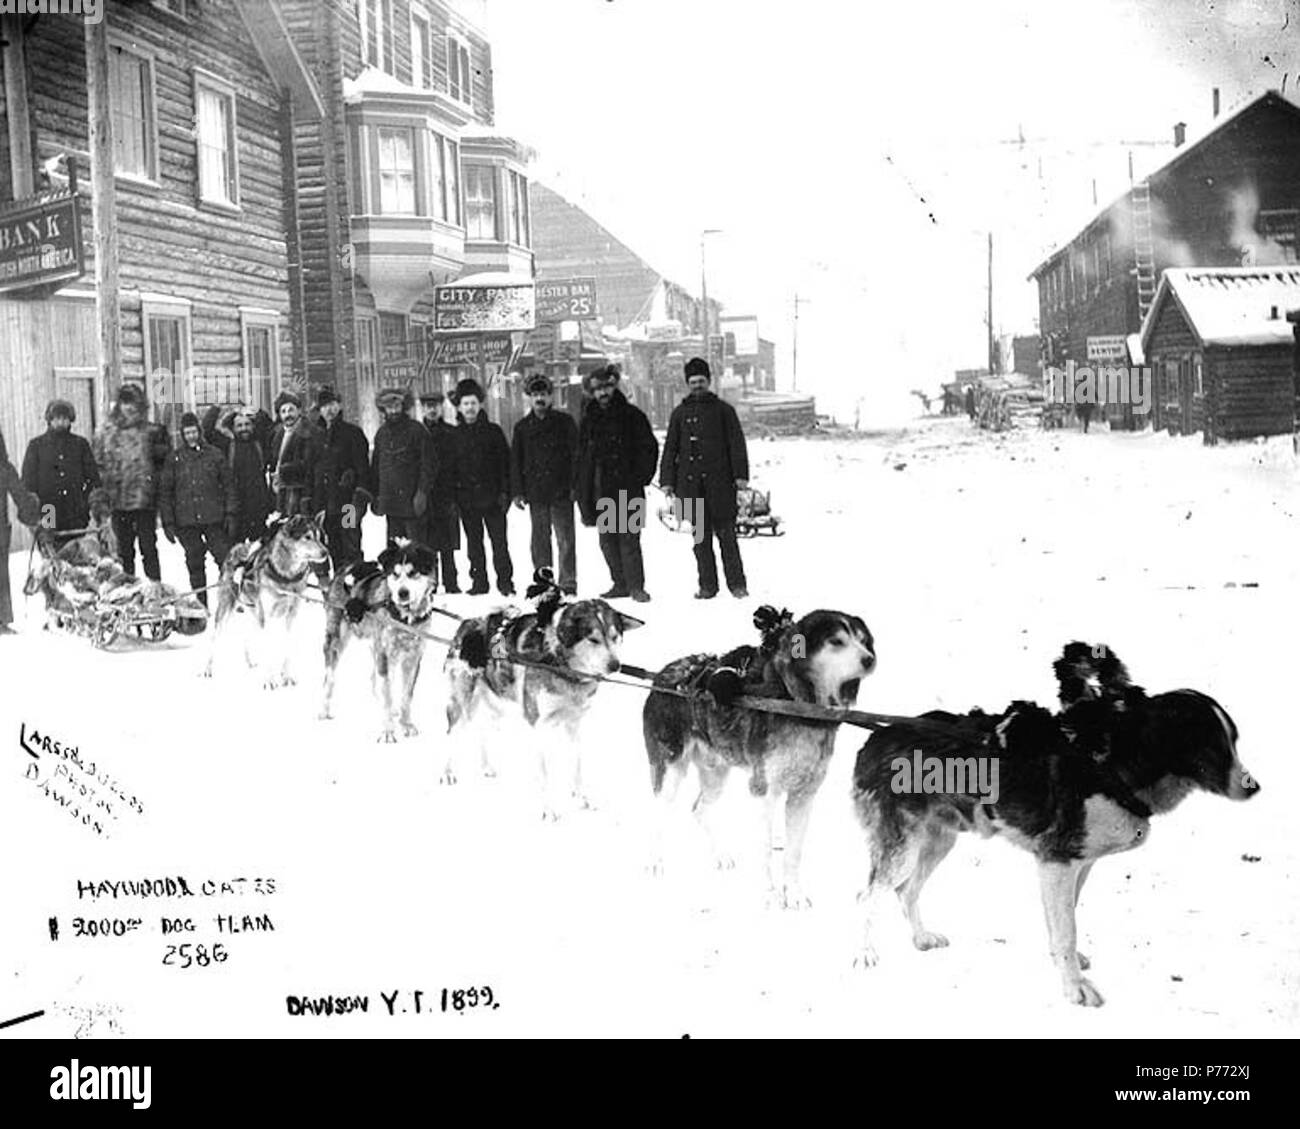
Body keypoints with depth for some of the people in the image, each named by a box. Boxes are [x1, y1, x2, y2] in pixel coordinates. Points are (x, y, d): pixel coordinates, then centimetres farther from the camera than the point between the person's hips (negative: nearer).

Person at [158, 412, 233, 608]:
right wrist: (168, 522, 1)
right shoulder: (174, 458, 5)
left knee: (225, 557, -5)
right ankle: (200, 604, 13)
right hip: (187, 521, 1)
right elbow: (165, 492, 6)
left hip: (214, 518, -1)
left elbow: (228, 485, 7)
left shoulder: (214, 455, 4)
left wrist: (230, 513, 0)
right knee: (194, 564, 6)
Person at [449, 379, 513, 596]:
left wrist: (504, 492, -7)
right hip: (466, 498, 2)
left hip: (492, 496, -2)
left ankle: (505, 581, 0)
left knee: (499, 541, -4)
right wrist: (452, 496, 2)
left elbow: (505, 463, 1)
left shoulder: (493, 432, 3)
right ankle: (478, 582, 13)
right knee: (473, 542, 7)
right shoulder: (454, 435, 8)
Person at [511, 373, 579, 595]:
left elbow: (575, 454, 0)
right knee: (540, 541, 7)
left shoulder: (564, 422, 3)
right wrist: (517, 491, 5)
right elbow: (515, 461, 13)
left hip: (561, 492, -3)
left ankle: (568, 583, -1)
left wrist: (574, 485, -8)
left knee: (565, 540, -4)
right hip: (536, 492, 3)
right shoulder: (522, 427, 11)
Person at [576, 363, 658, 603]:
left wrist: (640, 478, -8)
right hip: (600, 490, 4)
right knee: (607, 540, 4)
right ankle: (620, 583, 13)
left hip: (627, 488, -4)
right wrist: (584, 497, 8)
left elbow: (649, 448, 2)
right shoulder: (589, 420, 13)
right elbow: (582, 458, 15)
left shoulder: (631, 416, 2)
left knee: (629, 538, -9)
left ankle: (636, 586, -6)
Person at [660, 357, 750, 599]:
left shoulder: (723, 410, 7)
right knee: (700, 536, 3)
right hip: (690, 483, 3)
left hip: (719, 481, -3)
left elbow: (736, 444, 3)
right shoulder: (680, 413, 13)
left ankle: (737, 584, 2)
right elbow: (670, 449, 14)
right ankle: (707, 585, 8)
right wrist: (667, 480, 6)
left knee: (726, 533, -3)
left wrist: (740, 474, -7)